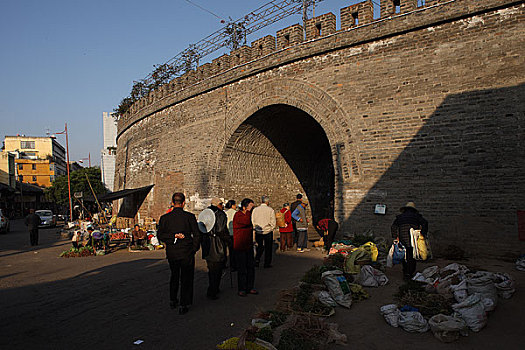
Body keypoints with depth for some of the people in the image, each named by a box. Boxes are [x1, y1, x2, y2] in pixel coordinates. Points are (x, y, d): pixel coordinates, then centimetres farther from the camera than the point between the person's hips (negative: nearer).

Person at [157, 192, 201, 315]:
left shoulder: (164, 218, -3)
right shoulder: (190, 217, -11)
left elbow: (160, 235, -5)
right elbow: (197, 235, -9)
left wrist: (173, 236, -7)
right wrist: (194, 249, 2)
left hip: (171, 253, 3)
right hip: (187, 253, -3)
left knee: (174, 276, 24)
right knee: (186, 278, 9)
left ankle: (173, 300, 34)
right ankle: (183, 305, 10)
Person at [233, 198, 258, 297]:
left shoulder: (248, 215, 14)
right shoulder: (238, 215, -13)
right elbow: (246, 222, -33)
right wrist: (249, 210, -22)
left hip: (248, 246, 8)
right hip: (240, 248, -8)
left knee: (251, 267, 10)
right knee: (242, 269, -2)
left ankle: (249, 288, 21)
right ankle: (241, 289, 11)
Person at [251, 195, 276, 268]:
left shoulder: (255, 210, -3)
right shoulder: (270, 210, -11)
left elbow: (252, 221, 2)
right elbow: (273, 222, -9)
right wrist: (270, 229, 8)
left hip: (258, 232, 3)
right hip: (268, 232, -3)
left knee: (260, 246, 20)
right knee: (268, 247, 11)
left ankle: (257, 259, 5)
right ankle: (267, 263, 17)